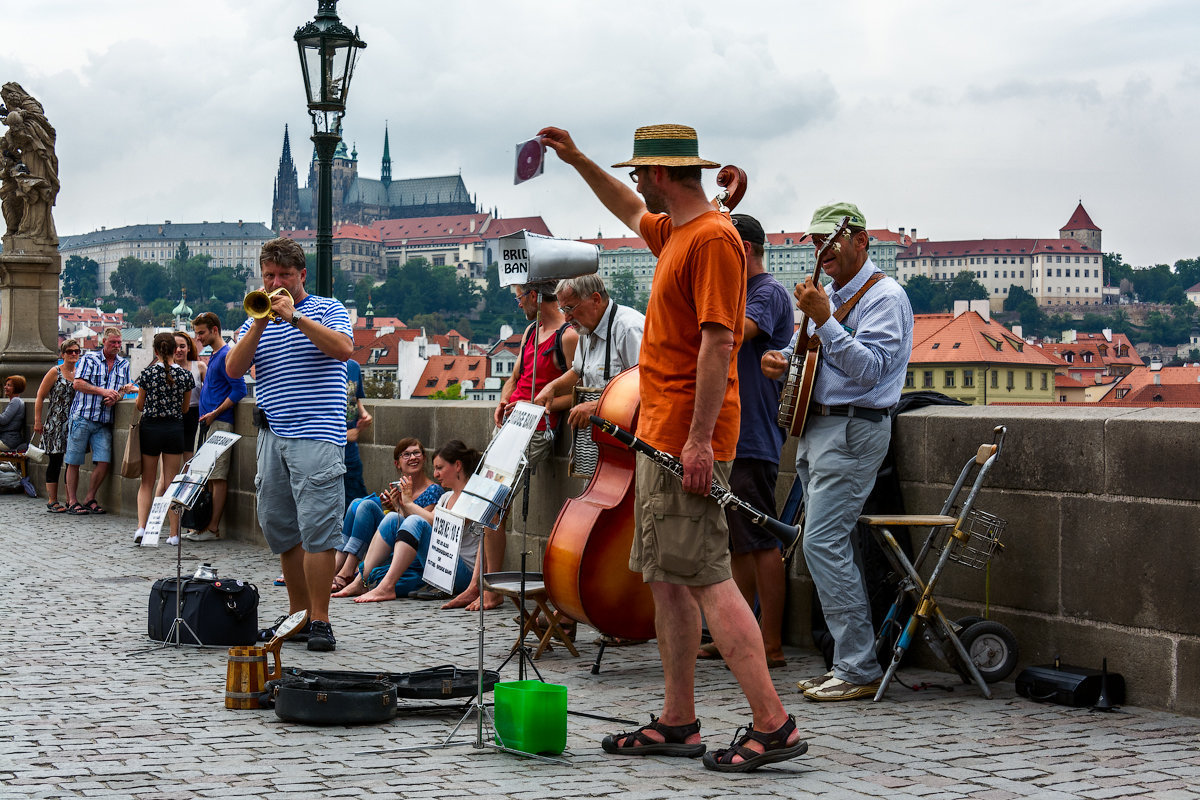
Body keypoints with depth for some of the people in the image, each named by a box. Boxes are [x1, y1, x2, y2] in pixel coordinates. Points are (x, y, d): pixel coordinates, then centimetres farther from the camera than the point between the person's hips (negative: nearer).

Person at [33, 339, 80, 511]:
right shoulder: (55, 372, -3)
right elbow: (40, 397, -2)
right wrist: (38, 421, -6)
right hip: (55, 423, -4)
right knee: (55, 461, -2)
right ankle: (52, 501, 4)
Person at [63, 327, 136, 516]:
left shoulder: (123, 364, 14)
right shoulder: (89, 358, 0)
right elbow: (78, 383, -8)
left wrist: (115, 397, -7)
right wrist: (103, 391, -15)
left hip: (104, 421, 4)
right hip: (82, 417, -4)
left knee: (103, 462, -5)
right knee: (74, 461, 0)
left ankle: (89, 499, 10)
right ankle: (72, 501, 9)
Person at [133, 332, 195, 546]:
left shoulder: (148, 373, -7)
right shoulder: (185, 375, -3)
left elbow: (140, 405, 1)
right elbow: (185, 408, 7)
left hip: (150, 428, -1)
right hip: (175, 429, 1)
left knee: (147, 482, 9)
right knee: (171, 482, 7)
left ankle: (141, 527, -8)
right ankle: (174, 533, 5)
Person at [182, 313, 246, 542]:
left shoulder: (226, 355, -10)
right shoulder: (213, 356, 19)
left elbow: (239, 390, -17)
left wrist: (215, 413, -16)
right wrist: (205, 415, 17)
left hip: (219, 424, -10)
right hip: (206, 423, 10)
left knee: (217, 477, -7)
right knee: (206, 477, 10)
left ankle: (213, 529, -7)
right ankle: (203, 525, 13)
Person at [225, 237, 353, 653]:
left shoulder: (327, 310, 5)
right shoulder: (256, 320, 18)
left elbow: (343, 349, -15)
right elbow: (234, 369, 5)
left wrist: (294, 316, -14)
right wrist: (259, 323, -7)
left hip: (315, 438, -6)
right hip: (271, 438, 6)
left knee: (317, 530, -11)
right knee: (280, 530, 8)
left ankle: (319, 621, -9)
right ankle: (297, 615, 17)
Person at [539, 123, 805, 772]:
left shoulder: (713, 238, -15)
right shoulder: (674, 232, 15)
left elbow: (718, 342, -21)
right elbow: (630, 211, 39)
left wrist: (698, 440, -24)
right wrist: (578, 162, 36)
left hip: (688, 442, -10)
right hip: (659, 436, 10)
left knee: (706, 577, -12)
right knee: (666, 579, 12)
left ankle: (774, 725, -11)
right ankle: (678, 724, 18)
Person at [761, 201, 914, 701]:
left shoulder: (885, 297, -10)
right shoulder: (828, 295, 19)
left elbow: (869, 369, -21)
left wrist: (823, 319, -24)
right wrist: (780, 361, 6)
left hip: (853, 430, -10)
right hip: (815, 429, 10)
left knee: (823, 542, -15)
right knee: (830, 544, 9)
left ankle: (859, 670, -12)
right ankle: (850, 664, 14)